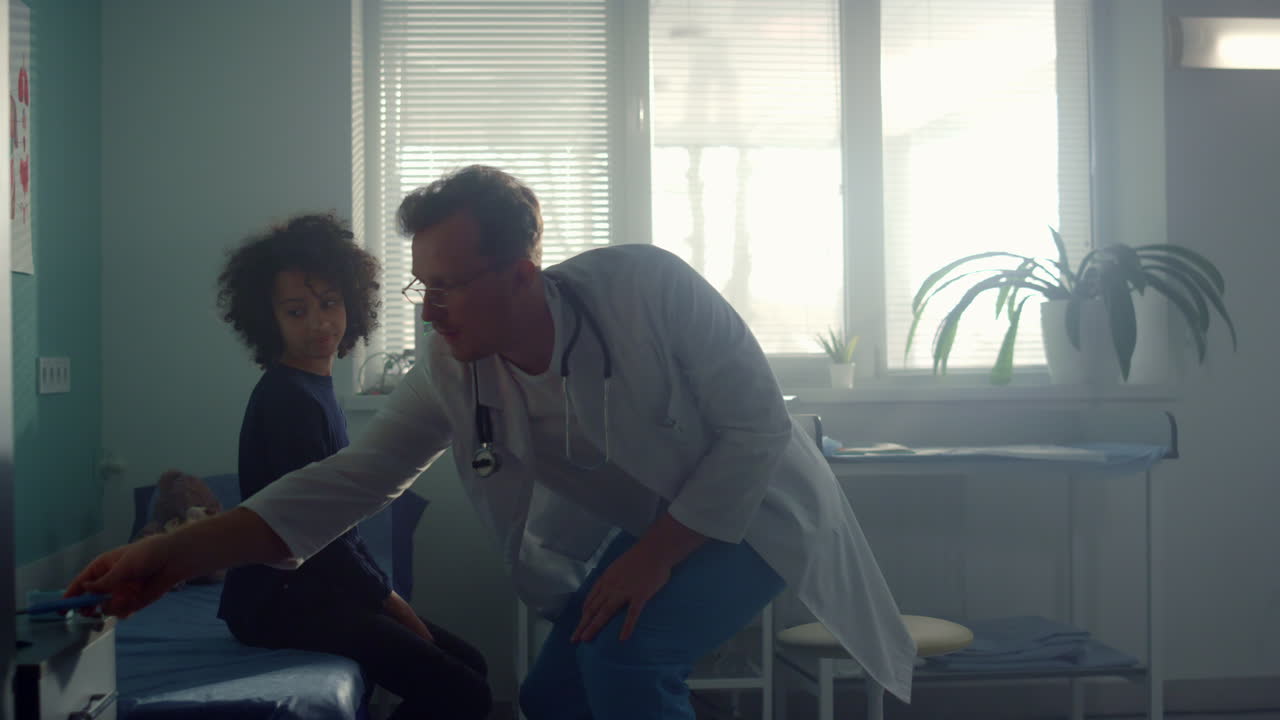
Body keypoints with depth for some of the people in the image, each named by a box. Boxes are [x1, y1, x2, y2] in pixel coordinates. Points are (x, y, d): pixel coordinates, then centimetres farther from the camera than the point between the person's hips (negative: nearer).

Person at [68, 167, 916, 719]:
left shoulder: (647, 288, -31)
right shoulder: (452, 374, -16)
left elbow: (759, 425, -24)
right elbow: (353, 477, -16)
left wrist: (654, 555, -27)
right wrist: (174, 555, -24)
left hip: (752, 505, -6)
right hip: (652, 527, 6)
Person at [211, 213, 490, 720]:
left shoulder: (312, 391, 13)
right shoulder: (289, 400, -17)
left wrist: (386, 594, 9)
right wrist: (389, 599, -8)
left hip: (312, 590, 10)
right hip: (281, 600, -10)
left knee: (468, 663, 12)